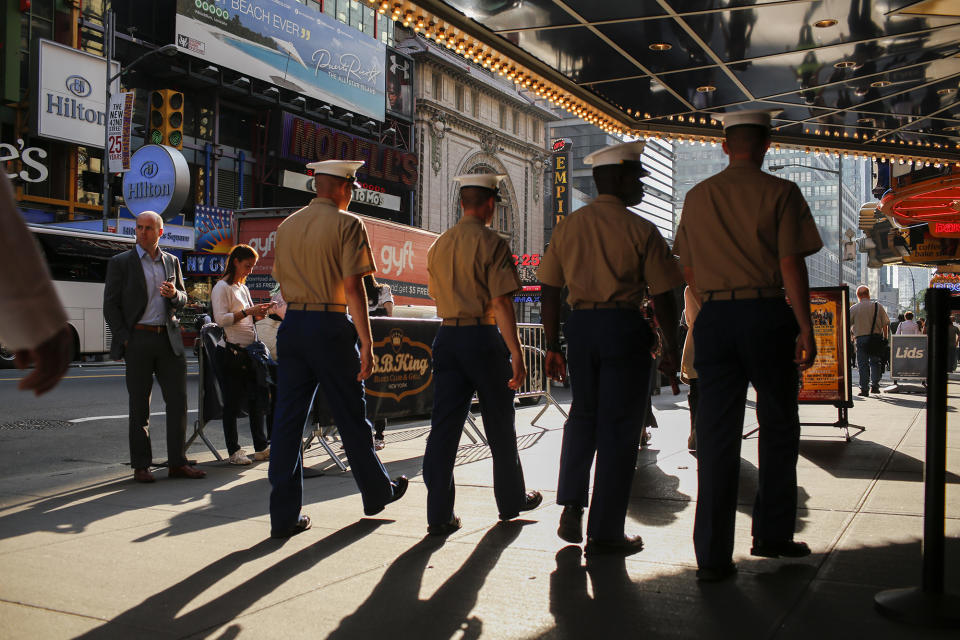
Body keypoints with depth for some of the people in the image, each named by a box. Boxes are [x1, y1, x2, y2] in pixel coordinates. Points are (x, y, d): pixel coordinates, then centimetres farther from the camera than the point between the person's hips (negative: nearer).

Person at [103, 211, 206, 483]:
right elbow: (110, 305, 1)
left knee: (178, 399, 1)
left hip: (169, 339, 4)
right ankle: (141, 466, 10)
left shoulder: (171, 261, 14)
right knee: (139, 405, 2)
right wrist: (124, 338, -8)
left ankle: (177, 463, 8)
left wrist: (174, 294, -6)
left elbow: (183, 300, 18)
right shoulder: (121, 262, 3)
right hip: (138, 340, -3)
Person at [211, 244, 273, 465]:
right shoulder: (222, 288, -6)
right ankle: (233, 451, 5)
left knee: (258, 398, 8)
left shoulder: (243, 288, 19)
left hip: (251, 350, 8)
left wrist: (260, 313, 6)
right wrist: (248, 312, -19)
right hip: (234, 351, -8)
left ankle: (261, 447, 15)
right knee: (233, 402, -2)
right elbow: (221, 319, -17)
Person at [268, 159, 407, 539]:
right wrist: (366, 342, -12)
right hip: (331, 326, -5)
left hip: (292, 323, 5)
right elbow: (353, 287, -13)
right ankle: (377, 492, 27)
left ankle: (285, 515, 5)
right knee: (351, 415, 8)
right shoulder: (347, 224, -6)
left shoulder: (287, 226, 12)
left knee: (287, 417, 4)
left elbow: (282, 281, 16)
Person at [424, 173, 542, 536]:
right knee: (499, 425, 10)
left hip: (447, 336, 5)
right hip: (483, 336, -5)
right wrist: (516, 354, -15)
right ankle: (511, 500, 26)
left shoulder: (439, 244, 9)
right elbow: (501, 303, -16)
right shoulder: (492, 243, -10)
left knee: (444, 424, 4)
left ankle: (439, 515, 3)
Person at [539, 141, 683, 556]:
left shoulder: (566, 226, 8)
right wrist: (671, 348, 3)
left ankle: (572, 507, 14)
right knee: (618, 427, 3)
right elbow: (663, 297, -6)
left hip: (579, 324, 5)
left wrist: (553, 346, 13)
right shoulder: (640, 230, -5)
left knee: (583, 414, 22)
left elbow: (550, 292, 7)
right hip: (624, 326, -4)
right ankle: (605, 533, 8)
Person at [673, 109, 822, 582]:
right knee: (778, 427, 13)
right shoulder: (780, 193, -3)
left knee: (715, 435, 4)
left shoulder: (697, 196, 10)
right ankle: (773, 536, 21)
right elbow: (791, 265, -9)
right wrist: (805, 329, -5)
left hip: (713, 317, 3)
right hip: (767, 313, -3)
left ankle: (712, 555, 6)